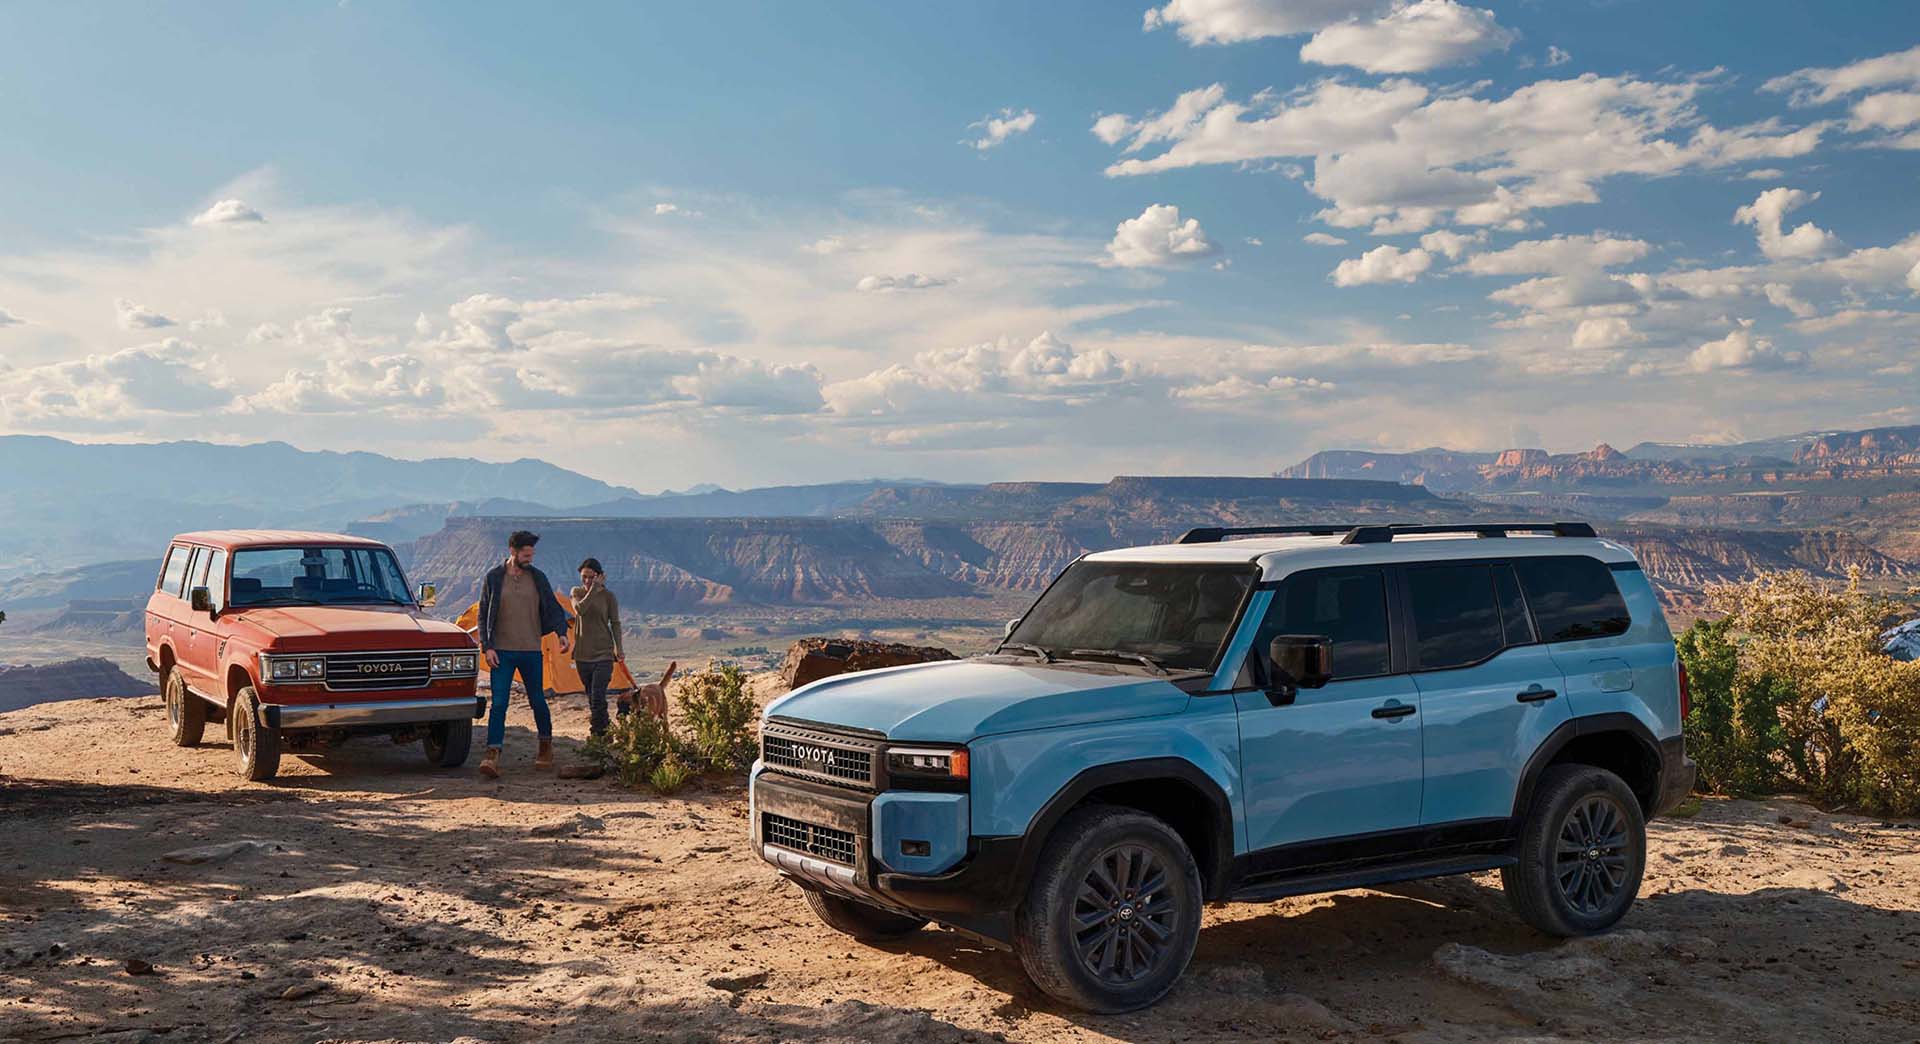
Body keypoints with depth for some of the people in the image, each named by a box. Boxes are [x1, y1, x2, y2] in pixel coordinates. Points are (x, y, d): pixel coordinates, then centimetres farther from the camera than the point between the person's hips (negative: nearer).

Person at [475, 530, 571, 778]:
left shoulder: (537, 578, 4)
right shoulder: (494, 578, -1)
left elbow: (553, 608, 8)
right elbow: (483, 615, 2)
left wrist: (561, 632, -10)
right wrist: (487, 647, -7)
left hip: (531, 652, 2)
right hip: (502, 652, -2)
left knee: (537, 701, 9)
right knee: (498, 703, -10)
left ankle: (546, 747, 29)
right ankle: (492, 755, -13)